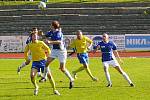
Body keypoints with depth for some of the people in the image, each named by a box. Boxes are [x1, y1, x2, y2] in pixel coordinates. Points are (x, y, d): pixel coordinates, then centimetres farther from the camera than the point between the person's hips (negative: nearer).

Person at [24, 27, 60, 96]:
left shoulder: (41, 43, -3)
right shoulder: (29, 45, 2)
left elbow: (48, 49, 8)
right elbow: (26, 52, 21)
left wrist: (48, 56, 1)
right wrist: (26, 59, 15)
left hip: (43, 61, -1)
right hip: (35, 62, 1)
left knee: (49, 75, -7)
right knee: (32, 75, -18)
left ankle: (54, 90, 7)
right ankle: (36, 87, 11)